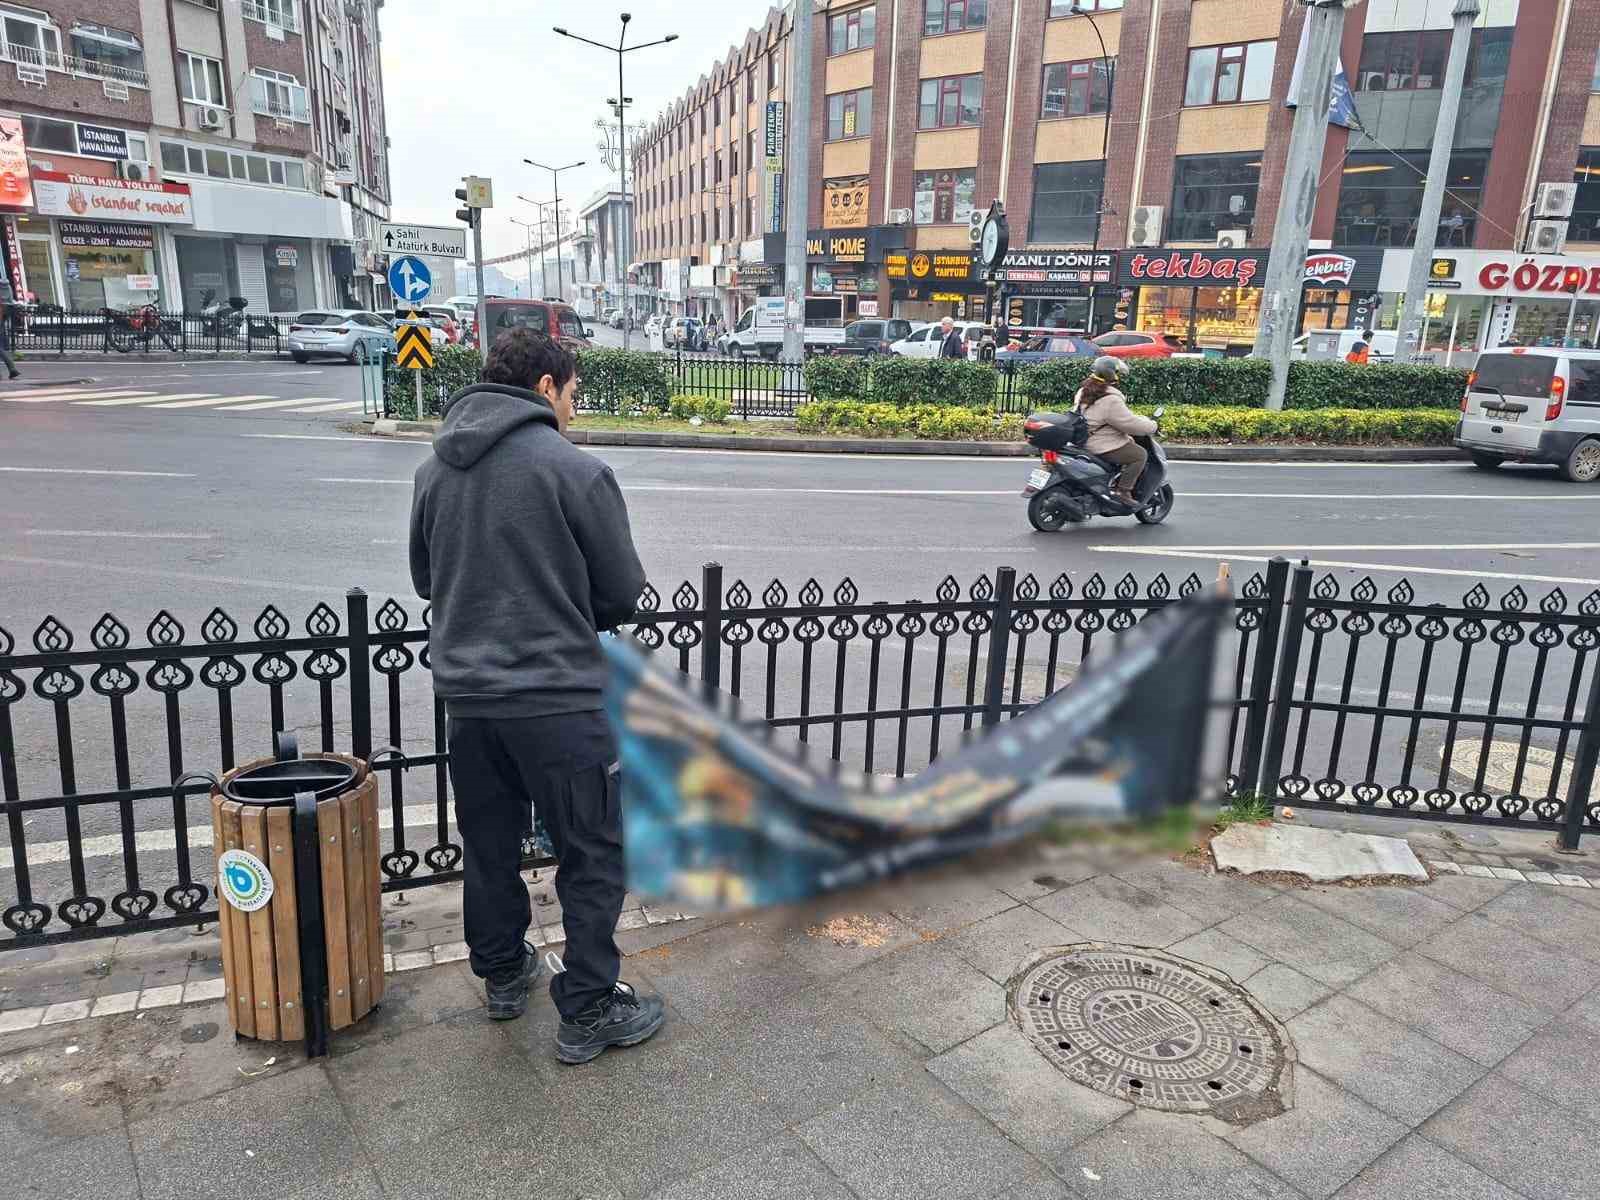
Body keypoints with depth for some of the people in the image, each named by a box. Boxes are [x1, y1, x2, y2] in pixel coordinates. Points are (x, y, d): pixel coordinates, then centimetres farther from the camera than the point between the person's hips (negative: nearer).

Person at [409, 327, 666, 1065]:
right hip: (560, 697, -6)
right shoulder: (575, 471, -13)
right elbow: (624, 594, -7)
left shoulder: (433, 470, 5)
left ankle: (501, 975, 39)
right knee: (594, 856, 9)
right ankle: (588, 1012, 17)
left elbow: (425, 580, 15)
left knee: (489, 845, 22)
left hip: (465, 695, 6)